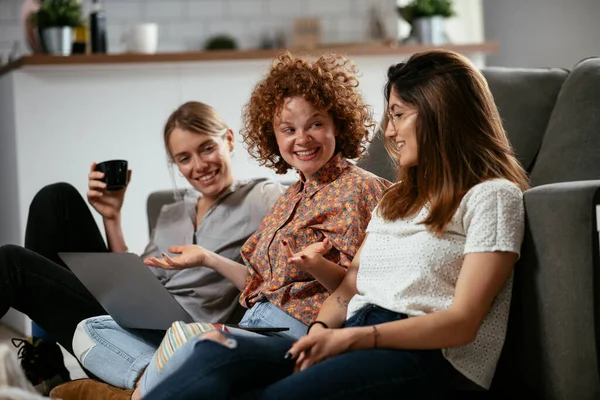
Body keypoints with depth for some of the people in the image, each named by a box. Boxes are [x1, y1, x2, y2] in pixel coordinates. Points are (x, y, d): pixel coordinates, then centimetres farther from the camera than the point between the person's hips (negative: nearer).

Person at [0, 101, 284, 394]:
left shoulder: (262, 199, 1)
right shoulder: (171, 215, 21)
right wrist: (111, 218, 8)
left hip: (172, 342, -7)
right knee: (59, 199, 5)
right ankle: (41, 351, 0)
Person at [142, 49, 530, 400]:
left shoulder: (492, 196, 3)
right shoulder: (396, 198, 29)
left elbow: (462, 322, -7)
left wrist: (351, 338, -16)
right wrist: (321, 329, -3)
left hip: (428, 356, -7)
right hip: (351, 342, 7)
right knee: (216, 351, -23)